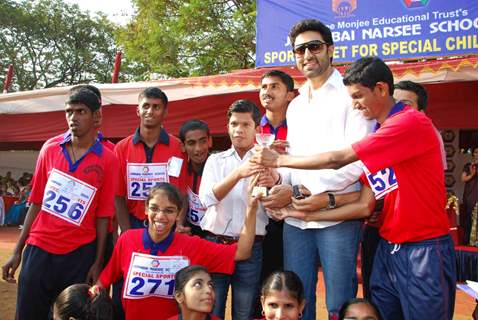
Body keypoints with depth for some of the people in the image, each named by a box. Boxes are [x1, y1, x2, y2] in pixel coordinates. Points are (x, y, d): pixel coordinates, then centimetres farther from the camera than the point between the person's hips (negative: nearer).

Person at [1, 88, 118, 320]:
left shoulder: (107, 160, -5)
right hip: (39, 249, 2)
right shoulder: (50, 148, 3)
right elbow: (36, 202, 6)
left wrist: (98, 262, -5)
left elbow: (103, 215, -4)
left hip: (79, 254, -2)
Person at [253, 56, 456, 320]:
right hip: (388, 248, 7)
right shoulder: (376, 135, 11)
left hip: (424, 250, -7)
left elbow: (337, 160, -17)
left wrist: (279, 160, -8)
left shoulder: (413, 123, -15)